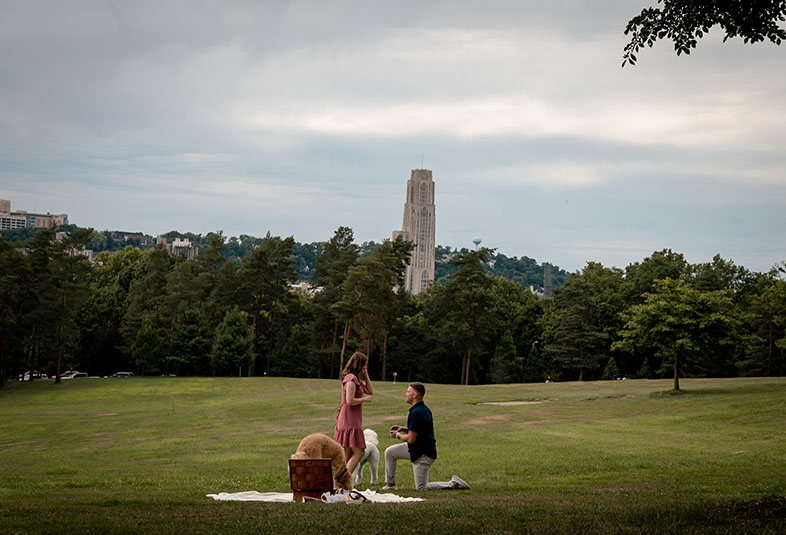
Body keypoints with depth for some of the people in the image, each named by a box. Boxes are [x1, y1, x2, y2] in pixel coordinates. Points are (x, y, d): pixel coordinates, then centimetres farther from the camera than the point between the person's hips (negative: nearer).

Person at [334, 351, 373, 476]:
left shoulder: (356, 379, 17)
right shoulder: (350, 379, -15)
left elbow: (370, 392, 20)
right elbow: (350, 401, -23)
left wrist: (365, 375, 13)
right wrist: (365, 399, -10)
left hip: (353, 420, 10)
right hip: (349, 420, -10)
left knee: (348, 454, 10)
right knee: (359, 452, -12)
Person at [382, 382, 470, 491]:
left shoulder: (416, 413, -26)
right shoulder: (424, 409, 6)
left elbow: (410, 439, -24)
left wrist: (398, 435, -5)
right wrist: (403, 429, 10)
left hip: (423, 454, -10)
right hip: (417, 449, 10)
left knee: (421, 488, -2)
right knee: (389, 452, 15)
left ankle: (454, 484, -1)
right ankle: (390, 484, 23)